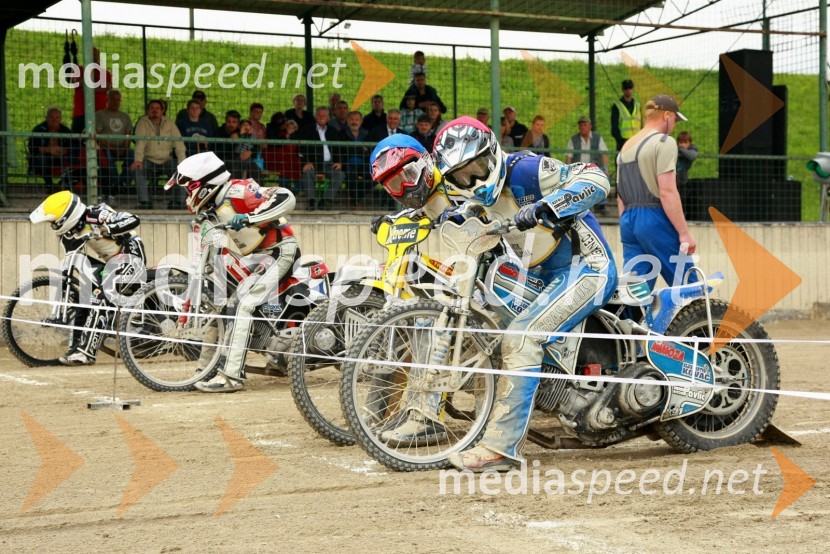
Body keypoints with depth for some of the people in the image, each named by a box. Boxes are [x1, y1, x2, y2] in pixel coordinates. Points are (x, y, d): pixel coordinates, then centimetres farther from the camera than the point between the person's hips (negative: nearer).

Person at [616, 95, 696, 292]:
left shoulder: (626, 147, 20)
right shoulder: (664, 142, -6)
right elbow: (667, 191, -16)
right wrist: (684, 233, -15)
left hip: (628, 220, 8)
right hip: (655, 219, -8)